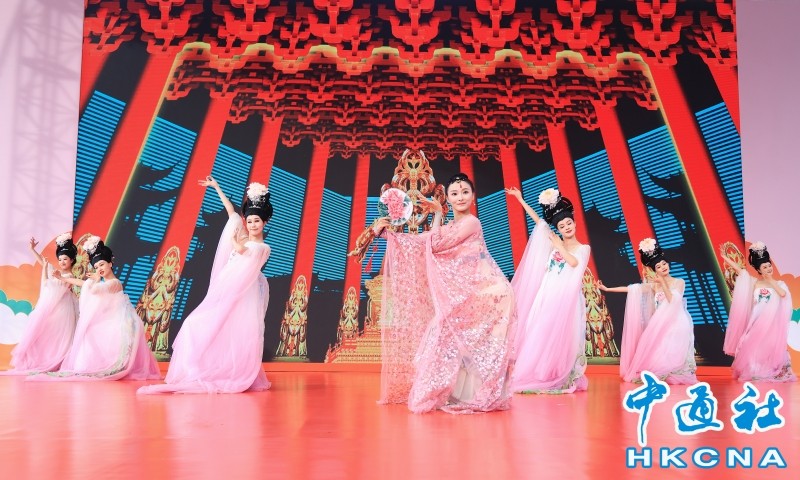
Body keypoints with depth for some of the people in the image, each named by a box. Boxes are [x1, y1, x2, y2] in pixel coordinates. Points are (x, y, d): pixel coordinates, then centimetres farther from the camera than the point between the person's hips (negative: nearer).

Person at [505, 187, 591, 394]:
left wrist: (559, 247, -7)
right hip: (548, 297, 3)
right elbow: (538, 221, 11)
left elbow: (574, 262, -16)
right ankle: (539, 376, 1)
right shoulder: (555, 243, 13)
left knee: (560, 339, -7)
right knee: (541, 336, -2)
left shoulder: (583, 249, 5)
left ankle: (560, 379, -1)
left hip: (567, 299, -3)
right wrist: (520, 200, 10)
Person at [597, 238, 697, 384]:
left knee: (669, 354, -18)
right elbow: (631, 289, 5)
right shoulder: (654, 286, 12)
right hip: (660, 327, 4)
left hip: (676, 326, -4)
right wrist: (606, 289, 0)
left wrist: (663, 283, -14)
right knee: (656, 353, -10)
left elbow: (673, 302, -14)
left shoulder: (679, 282, 1)